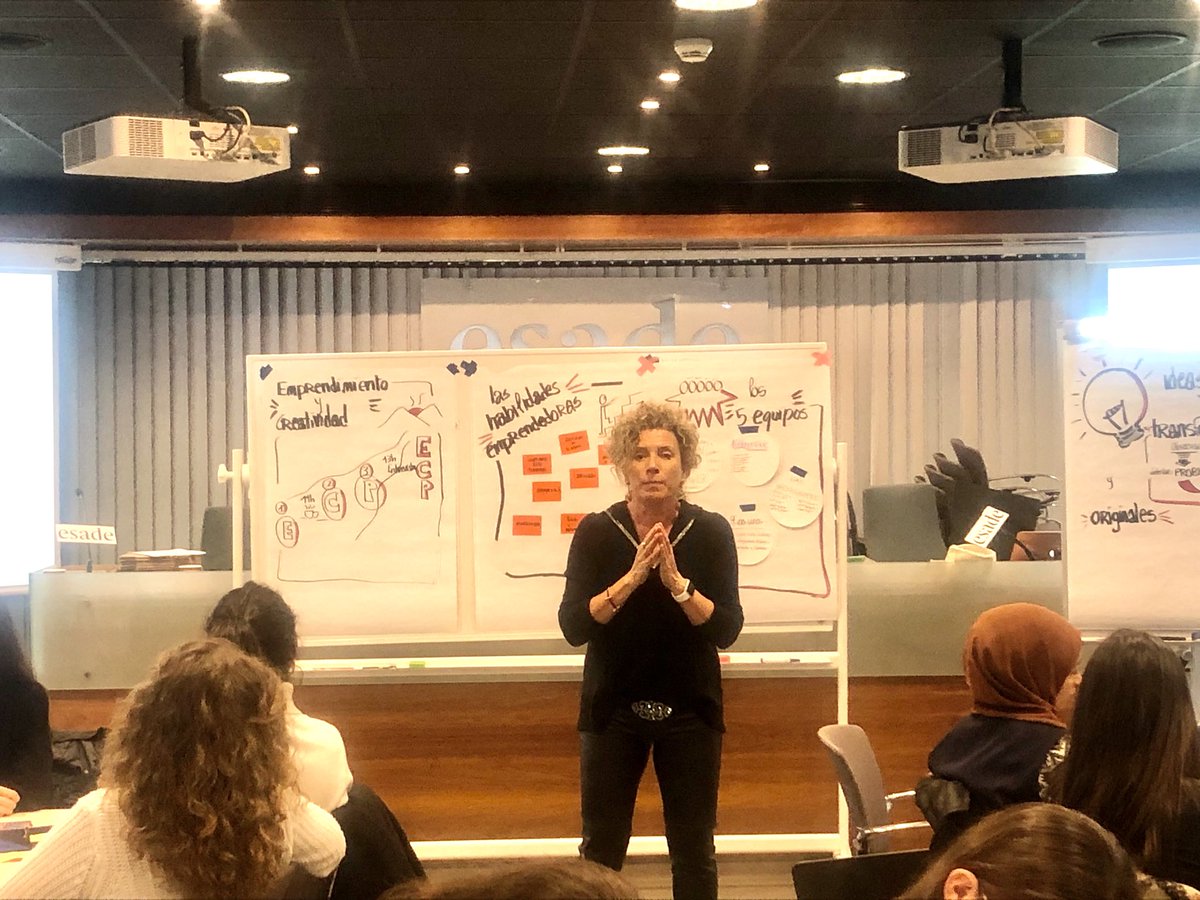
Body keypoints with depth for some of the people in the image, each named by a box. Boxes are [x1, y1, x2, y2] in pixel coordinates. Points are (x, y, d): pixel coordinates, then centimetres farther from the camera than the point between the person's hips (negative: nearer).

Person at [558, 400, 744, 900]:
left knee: (693, 849, 5)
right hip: (613, 709, 0)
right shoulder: (596, 532, -4)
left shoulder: (711, 532, -3)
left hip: (690, 710, 0)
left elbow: (727, 629, -10)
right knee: (601, 848, 2)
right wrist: (631, 578, -23)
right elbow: (573, 626, -13)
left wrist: (677, 582, -23)